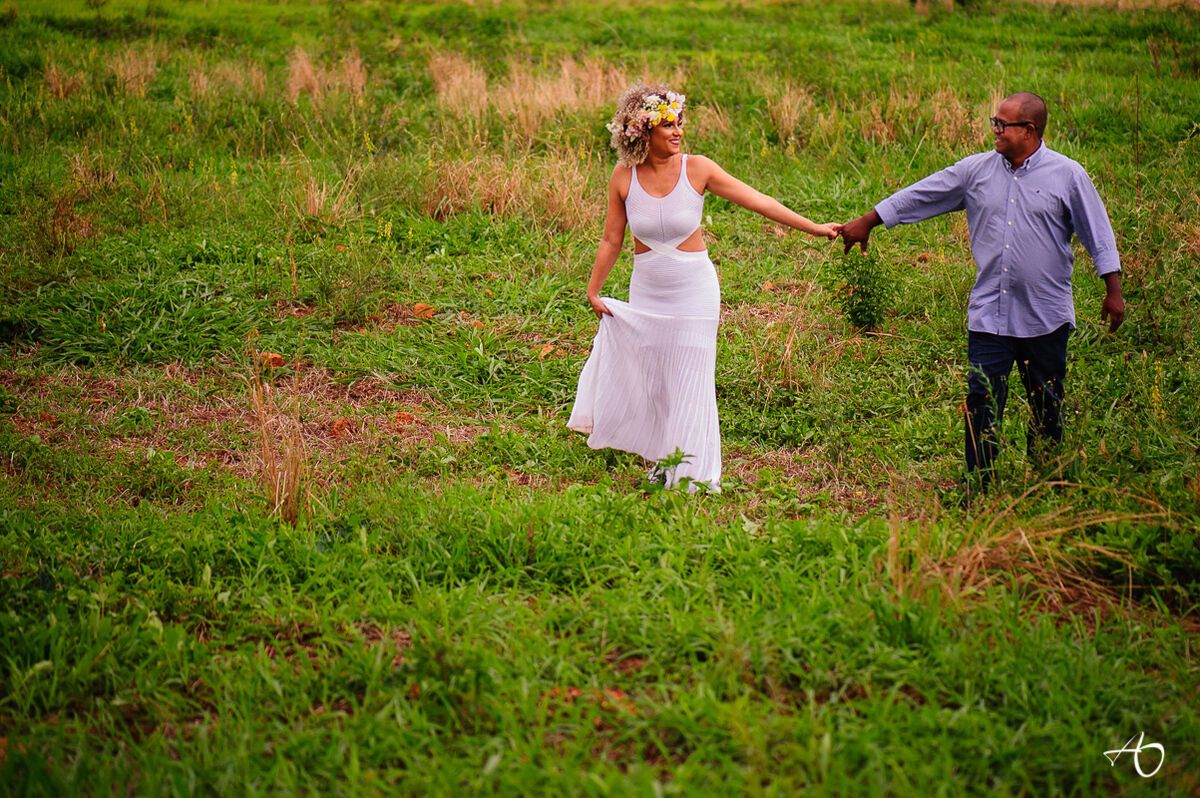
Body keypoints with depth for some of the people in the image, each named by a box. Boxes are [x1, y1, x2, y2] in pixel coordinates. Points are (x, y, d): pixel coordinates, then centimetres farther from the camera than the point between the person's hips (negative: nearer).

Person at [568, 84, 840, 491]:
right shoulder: (624, 176, -7)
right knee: (646, 379, 9)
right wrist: (593, 291, 6)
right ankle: (663, 461, 29)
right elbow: (611, 239, 3)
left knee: (689, 382, 1)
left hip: (693, 290, -2)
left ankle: (693, 475, 13)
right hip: (646, 294, 2)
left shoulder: (697, 169, -11)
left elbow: (756, 200, -10)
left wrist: (812, 227, -12)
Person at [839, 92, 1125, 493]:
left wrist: (1113, 291, -1)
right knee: (981, 400, -3)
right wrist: (866, 222, 12)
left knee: (1046, 406, 9)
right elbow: (919, 196, 10)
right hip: (989, 313, 2)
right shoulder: (976, 170, 5)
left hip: (1045, 315, -2)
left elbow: (1098, 234, 1)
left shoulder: (1067, 175, -2)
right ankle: (978, 487, 4)